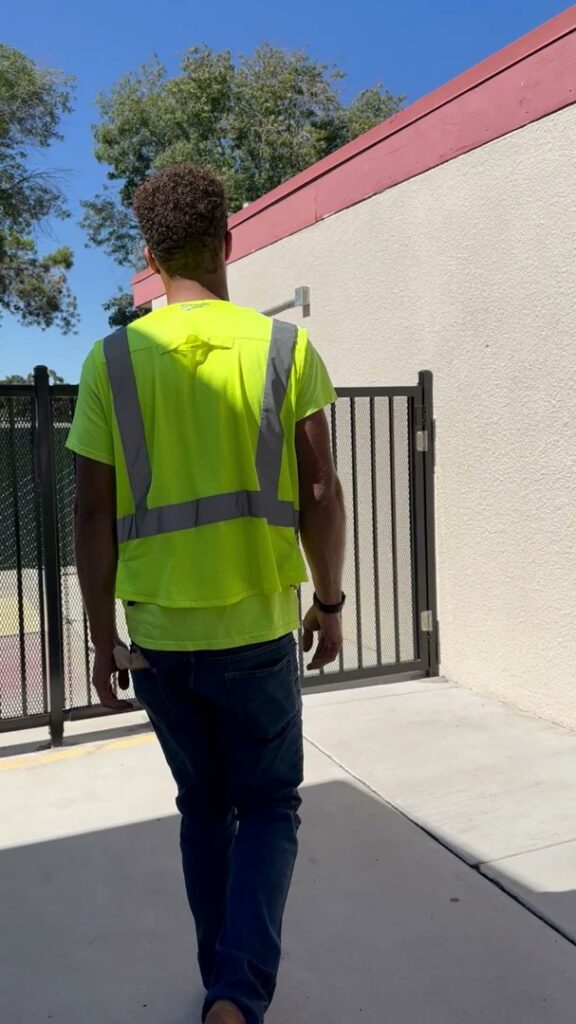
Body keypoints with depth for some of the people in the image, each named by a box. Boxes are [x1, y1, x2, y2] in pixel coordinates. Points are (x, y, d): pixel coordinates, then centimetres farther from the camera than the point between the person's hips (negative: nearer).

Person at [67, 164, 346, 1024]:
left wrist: (103, 640, 6)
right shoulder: (285, 348, -5)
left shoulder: (112, 361, -3)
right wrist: (329, 601, 8)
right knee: (268, 806, 17)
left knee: (204, 806, 21)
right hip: (257, 628, -2)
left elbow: (94, 516, -3)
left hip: (158, 632, 2)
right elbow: (320, 494, -6)